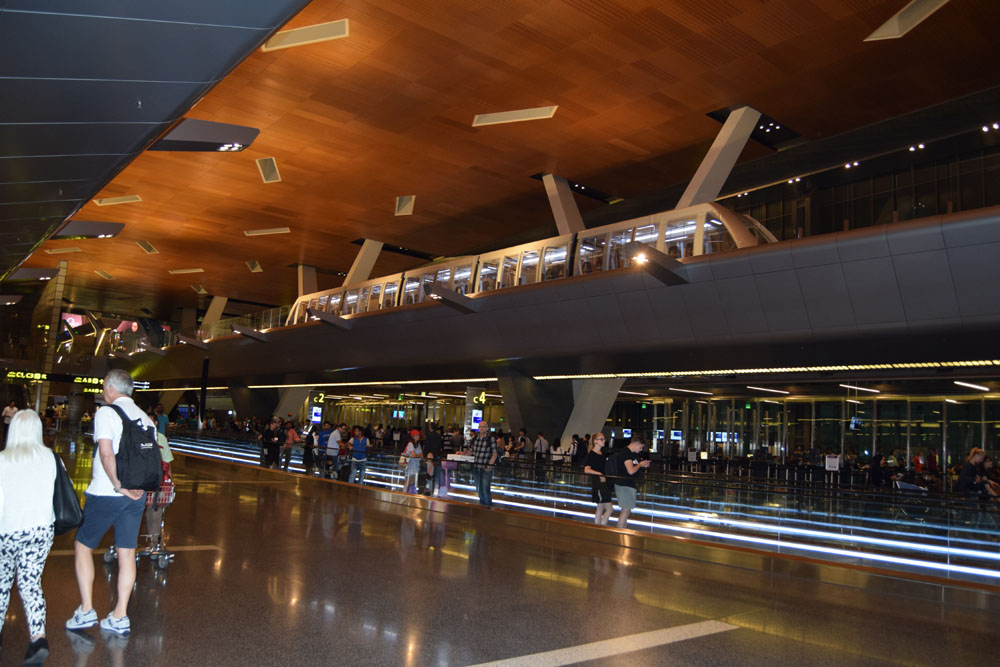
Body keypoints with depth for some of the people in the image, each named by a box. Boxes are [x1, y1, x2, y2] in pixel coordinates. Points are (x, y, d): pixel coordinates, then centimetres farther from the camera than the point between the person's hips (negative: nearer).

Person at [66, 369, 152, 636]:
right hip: (136, 496, 6)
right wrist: (138, 486, 6)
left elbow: (106, 453, -22)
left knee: (83, 546, 12)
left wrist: (118, 485, -16)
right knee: (127, 553, 8)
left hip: (105, 494, -6)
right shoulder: (146, 419, 10)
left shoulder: (106, 412, -10)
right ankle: (119, 617, 13)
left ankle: (86, 611, 13)